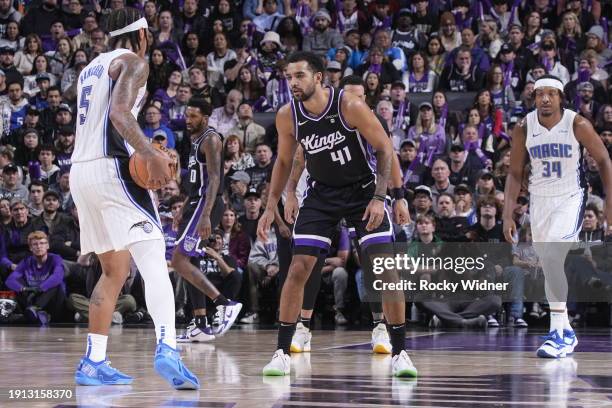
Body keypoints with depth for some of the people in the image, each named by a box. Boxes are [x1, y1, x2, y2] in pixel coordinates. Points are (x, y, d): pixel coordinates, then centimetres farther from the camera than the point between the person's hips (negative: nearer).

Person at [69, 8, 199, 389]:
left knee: (115, 269, 17)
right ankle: (167, 349, -35)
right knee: (153, 261, -16)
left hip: (81, 170, 9)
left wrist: (143, 152, 33)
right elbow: (119, 113, -20)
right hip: (112, 168, -8)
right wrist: (151, 154, -30)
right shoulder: (133, 62, -2)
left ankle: (94, 362, 12)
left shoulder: (91, 68, 24)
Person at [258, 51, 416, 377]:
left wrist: (379, 197, -21)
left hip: (362, 190, -3)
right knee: (298, 269, -8)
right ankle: (282, 354, 0)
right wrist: (270, 208, 3)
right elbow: (284, 161, 6)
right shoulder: (287, 116, -11)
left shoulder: (350, 106, -23)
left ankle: (399, 353, 1)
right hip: (321, 194, 3)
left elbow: (384, 148, -14)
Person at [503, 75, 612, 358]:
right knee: (549, 265, 9)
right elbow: (515, 173, 2)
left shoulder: (577, 125, -15)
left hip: (570, 199, -4)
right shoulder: (524, 128, -6)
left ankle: (558, 333, -17)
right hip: (539, 199, 4)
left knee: (552, 257, -22)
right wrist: (508, 215, -4)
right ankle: (566, 332, 24)